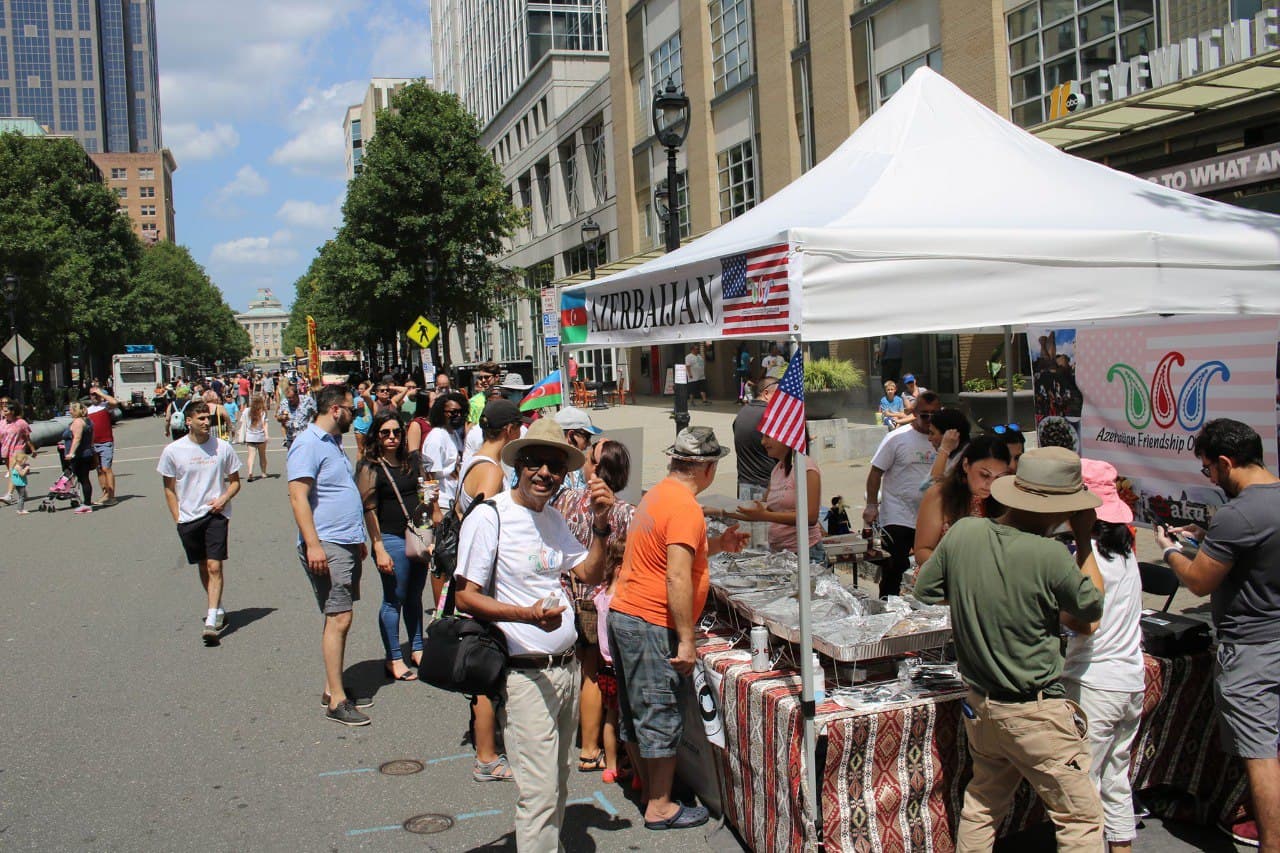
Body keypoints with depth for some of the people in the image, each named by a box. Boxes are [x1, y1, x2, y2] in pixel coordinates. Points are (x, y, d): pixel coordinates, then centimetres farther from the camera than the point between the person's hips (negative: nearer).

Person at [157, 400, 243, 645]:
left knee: (214, 566, -11)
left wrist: (223, 499, -10)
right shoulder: (172, 451, -2)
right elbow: (169, 487, 8)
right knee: (203, 567, 13)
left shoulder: (223, 448, -2)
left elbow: (235, 481, 8)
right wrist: (177, 518, 3)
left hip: (216, 514, -2)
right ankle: (218, 611, 31)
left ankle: (211, 621, -12)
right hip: (188, 518, 2)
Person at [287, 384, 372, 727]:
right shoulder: (308, 444, -12)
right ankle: (336, 701, -4)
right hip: (327, 545, -10)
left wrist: (358, 539, 26)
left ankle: (332, 689, 22)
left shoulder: (333, 442, 18)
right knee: (339, 619, -10)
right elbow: (298, 496, -20)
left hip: (347, 544, 10)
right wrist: (313, 544, -26)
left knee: (339, 618, 13)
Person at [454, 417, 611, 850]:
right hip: (526, 674, -7)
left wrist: (601, 525, 1)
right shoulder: (489, 517, -12)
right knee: (539, 792, -5)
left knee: (557, 784, 16)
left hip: (566, 667, 8)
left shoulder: (554, 519, 11)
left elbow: (589, 573, 16)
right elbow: (466, 596, -14)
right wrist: (526, 614, -27)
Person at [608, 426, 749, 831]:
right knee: (661, 717, 2)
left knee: (635, 713, 17)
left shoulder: (657, 494, 10)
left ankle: (648, 791, 31)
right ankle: (660, 807, 14)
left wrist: (716, 545, 22)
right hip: (652, 626, -9)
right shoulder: (685, 507, -18)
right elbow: (677, 579, -24)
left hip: (623, 615, 9)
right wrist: (687, 641, -20)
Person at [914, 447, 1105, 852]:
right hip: (1035, 712, -6)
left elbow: (924, 590, 6)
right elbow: (1092, 606, -4)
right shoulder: (1049, 555, -23)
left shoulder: (963, 532, -7)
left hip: (978, 704, 6)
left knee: (982, 803, 24)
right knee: (1081, 819, 9)